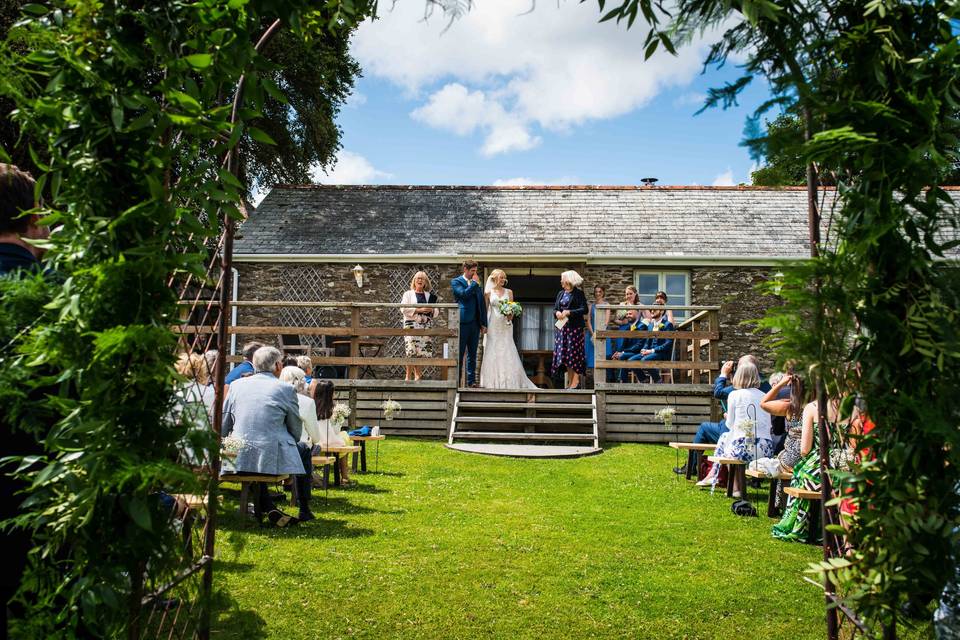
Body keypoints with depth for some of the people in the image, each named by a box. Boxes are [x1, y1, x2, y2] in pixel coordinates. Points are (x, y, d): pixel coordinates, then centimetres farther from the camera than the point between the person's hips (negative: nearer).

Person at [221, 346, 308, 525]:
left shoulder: (237, 385, 6)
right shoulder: (285, 389, -3)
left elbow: (223, 425, 11)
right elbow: (296, 429, 6)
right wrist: (292, 442, 27)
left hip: (240, 457, 3)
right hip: (273, 457, -3)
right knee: (304, 450, 23)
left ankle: (269, 509, 22)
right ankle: (304, 509, 27)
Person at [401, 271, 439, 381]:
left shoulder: (429, 295, 20)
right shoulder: (408, 294, 10)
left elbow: (437, 311, 19)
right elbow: (403, 309, -4)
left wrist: (431, 310, -5)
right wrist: (419, 310, -12)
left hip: (425, 325, 4)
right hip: (412, 324, -3)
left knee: (424, 350, -3)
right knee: (411, 350, -14)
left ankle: (417, 374, 9)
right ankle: (409, 375, -5)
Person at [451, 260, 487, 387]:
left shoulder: (477, 284, 16)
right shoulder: (456, 282, 0)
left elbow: (482, 304, 15)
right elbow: (464, 294, -19)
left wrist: (483, 323, 10)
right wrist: (474, 283, -7)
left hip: (475, 323, 5)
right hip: (462, 323, -5)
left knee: (472, 354, 9)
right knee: (459, 354, -1)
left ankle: (471, 381, 14)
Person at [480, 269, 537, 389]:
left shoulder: (509, 292, 9)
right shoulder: (488, 293, 3)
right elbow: (485, 309, 4)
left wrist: (510, 317, -10)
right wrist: (484, 325, -4)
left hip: (505, 326, 1)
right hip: (493, 326, -1)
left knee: (507, 352, -1)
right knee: (493, 352, 0)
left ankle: (509, 382, 5)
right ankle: (493, 382, 7)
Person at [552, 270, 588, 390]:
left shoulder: (578, 293, -4)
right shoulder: (560, 294, 16)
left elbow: (584, 310, -11)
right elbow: (555, 308, 18)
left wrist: (569, 312, -17)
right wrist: (557, 313, -5)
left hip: (575, 327, -7)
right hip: (562, 326, 7)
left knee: (574, 353, -6)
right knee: (564, 354, 5)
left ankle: (576, 381, -2)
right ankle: (571, 382, 11)